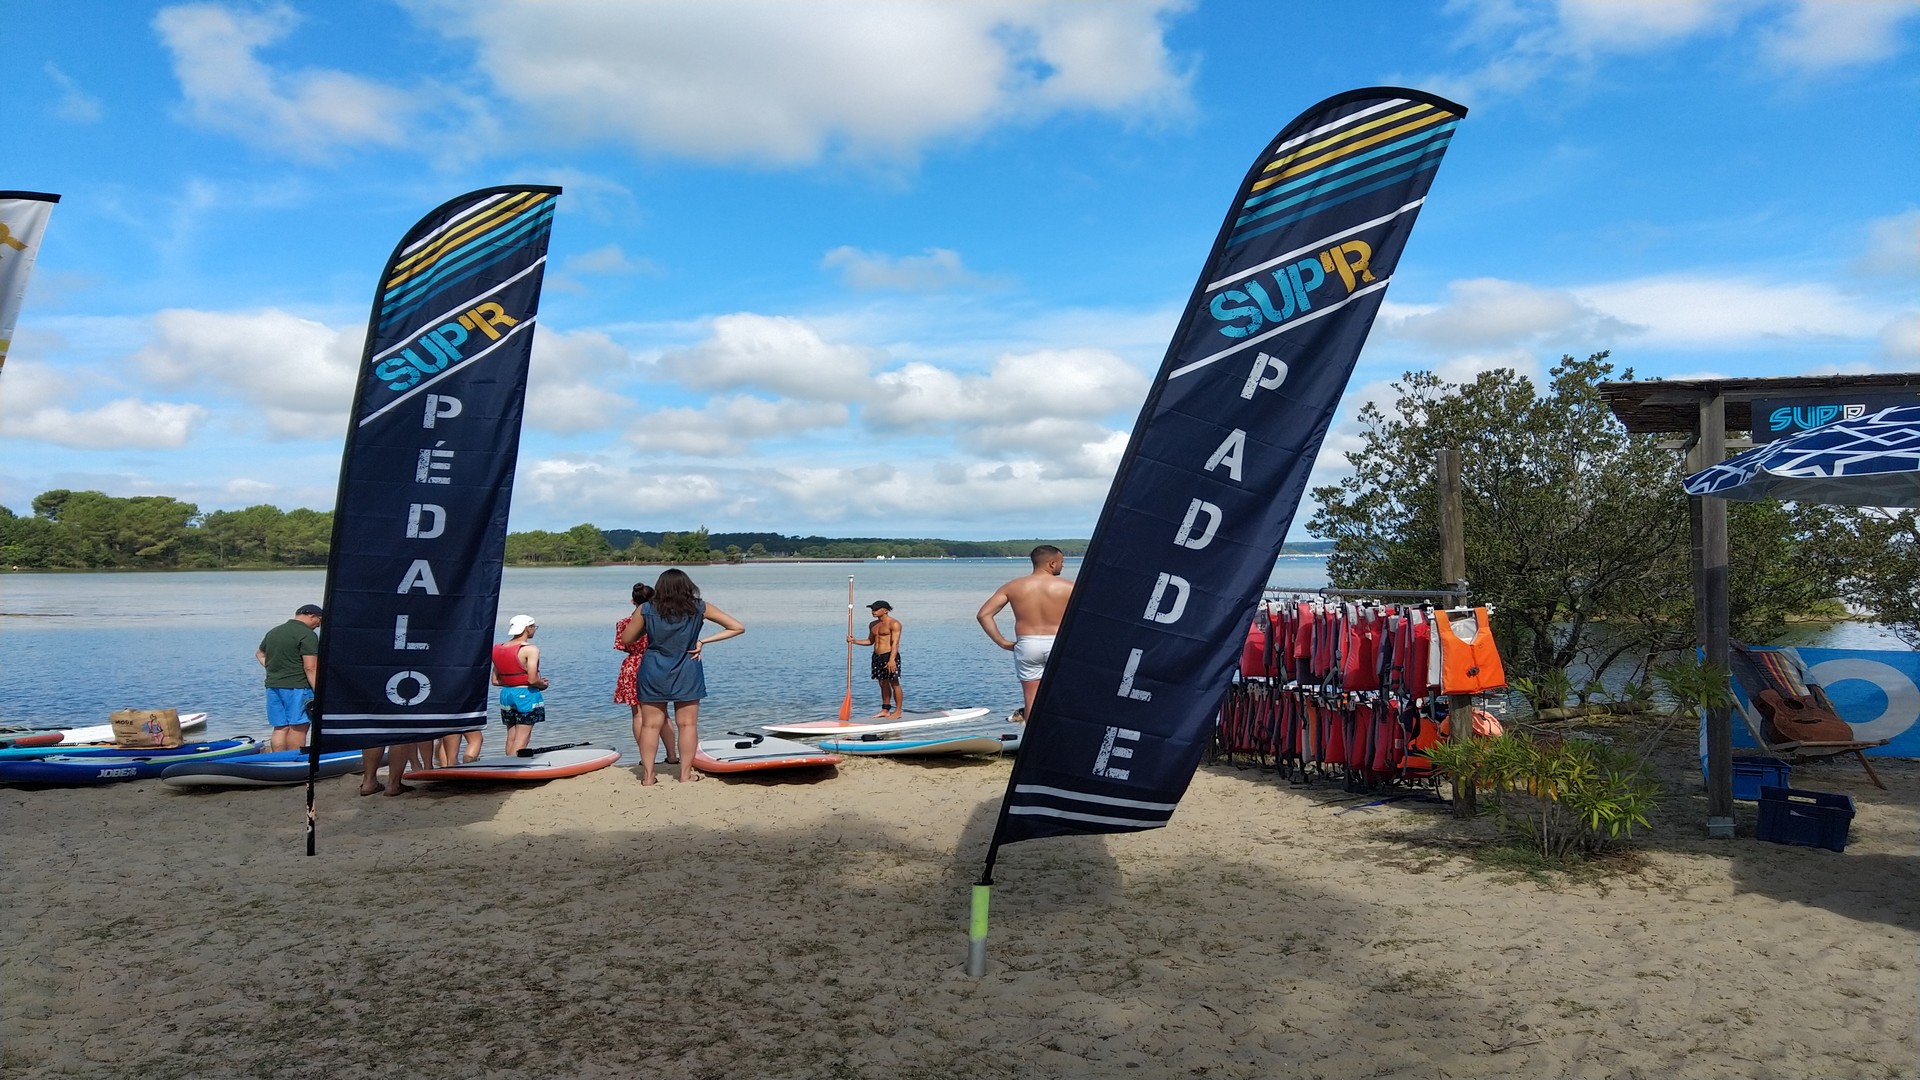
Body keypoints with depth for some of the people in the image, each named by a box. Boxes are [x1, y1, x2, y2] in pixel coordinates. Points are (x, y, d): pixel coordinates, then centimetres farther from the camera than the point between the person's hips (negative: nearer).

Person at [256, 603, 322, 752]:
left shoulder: (273, 632, 16)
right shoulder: (307, 635, -11)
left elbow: (259, 654, 32)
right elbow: (311, 667, -17)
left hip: (272, 686, 8)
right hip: (297, 687, -8)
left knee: (280, 727, 9)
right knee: (298, 727, -3)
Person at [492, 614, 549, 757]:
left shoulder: (499, 649, 8)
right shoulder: (530, 649, -14)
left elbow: (495, 681, 8)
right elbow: (532, 680, -20)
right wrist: (542, 685, 0)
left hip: (506, 694, 7)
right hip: (526, 695, -7)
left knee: (511, 737, 13)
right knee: (522, 738, -2)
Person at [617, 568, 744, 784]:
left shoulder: (645, 610, -4)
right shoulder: (699, 609, -4)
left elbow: (626, 639, 5)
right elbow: (737, 628, -3)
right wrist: (704, 641, -3)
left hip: (653, 672, 1)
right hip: (686, 673, -1)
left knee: (650, 724, 8)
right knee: (688, 725, 7)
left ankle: (648, 775, 10)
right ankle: (685, 774, 9)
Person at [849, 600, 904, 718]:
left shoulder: (894, 624, -10)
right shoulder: (873, 624, 14)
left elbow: (895, 643, -18)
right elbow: (870, 641, 23)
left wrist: (892, 659, -28)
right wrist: (854, 641, 9)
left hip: (889, 656, -8)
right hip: (877, 656, 8)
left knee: (894, 683, -3)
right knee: (883, 683, 11)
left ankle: (898, 711, 2)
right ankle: (885, 710, 17)